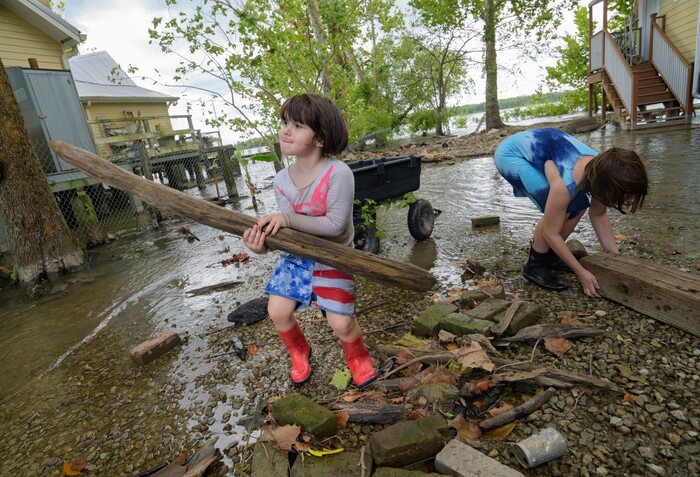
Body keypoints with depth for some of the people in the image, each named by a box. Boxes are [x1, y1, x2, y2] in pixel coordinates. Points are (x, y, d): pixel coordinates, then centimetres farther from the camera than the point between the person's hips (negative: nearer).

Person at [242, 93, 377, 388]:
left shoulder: (338, 173, -26)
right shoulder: (282, 180, -8)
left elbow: (335, 224, -30)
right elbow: (287, 229, -13)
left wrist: (289, 219, -35)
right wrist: (263, 243, -33)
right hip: (296, 255, 5)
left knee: (341, 323, -10)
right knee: (277, 311, -1)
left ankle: (358, 357, 29)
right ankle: (299, 352, 34)